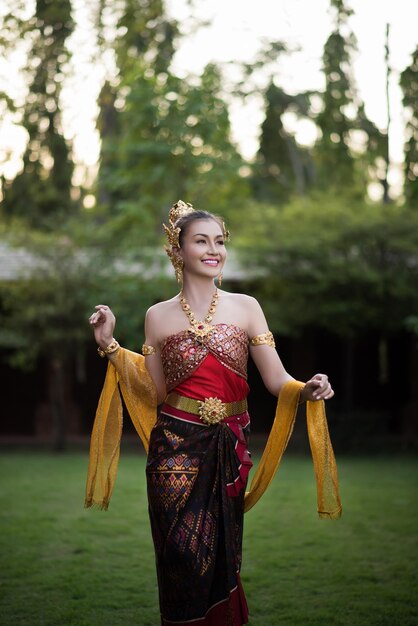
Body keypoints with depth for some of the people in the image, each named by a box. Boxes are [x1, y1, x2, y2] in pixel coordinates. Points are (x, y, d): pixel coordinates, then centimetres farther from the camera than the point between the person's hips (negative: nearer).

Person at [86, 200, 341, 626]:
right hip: (177, 447, 0)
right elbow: (155, 392, 6)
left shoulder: (246, 307, 1)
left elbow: (277, 380, -2)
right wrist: (111, 347, 1)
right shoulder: (158, 316, 3)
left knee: (222, 556, 9)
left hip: (229, 450, 1)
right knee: (185, 557, 1)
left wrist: (307, 391, -22)